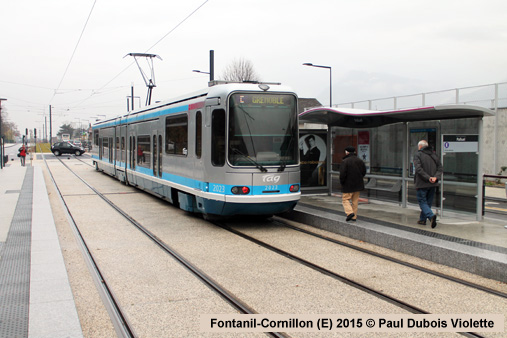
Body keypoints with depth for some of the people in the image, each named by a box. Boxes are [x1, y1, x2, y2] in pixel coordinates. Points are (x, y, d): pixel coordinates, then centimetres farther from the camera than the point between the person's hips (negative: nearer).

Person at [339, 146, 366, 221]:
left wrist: (342, 182, -3)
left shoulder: (345, 161, -14)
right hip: (358, 184, 6)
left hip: (348, 184, -6)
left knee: (345, 199, 5)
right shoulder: (360, 161, 5)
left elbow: (342, 173, -18)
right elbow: (364, 171, 10)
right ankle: (354, 217, 13)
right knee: (355, 200, 12)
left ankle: (350, 212, -15)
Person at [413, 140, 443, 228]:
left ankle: (431, 216, -22)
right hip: (433, 184, 6)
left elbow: (418, 169, -20)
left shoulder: (418, 155, -8)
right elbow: (440, 168, 5)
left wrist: (428, 178, -20)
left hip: (422, 184, -6)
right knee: (428, 202, 16)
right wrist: (436, 177, -6)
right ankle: (422, 219, 24)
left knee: (422, 201, 0)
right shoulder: (434, 154, 10)